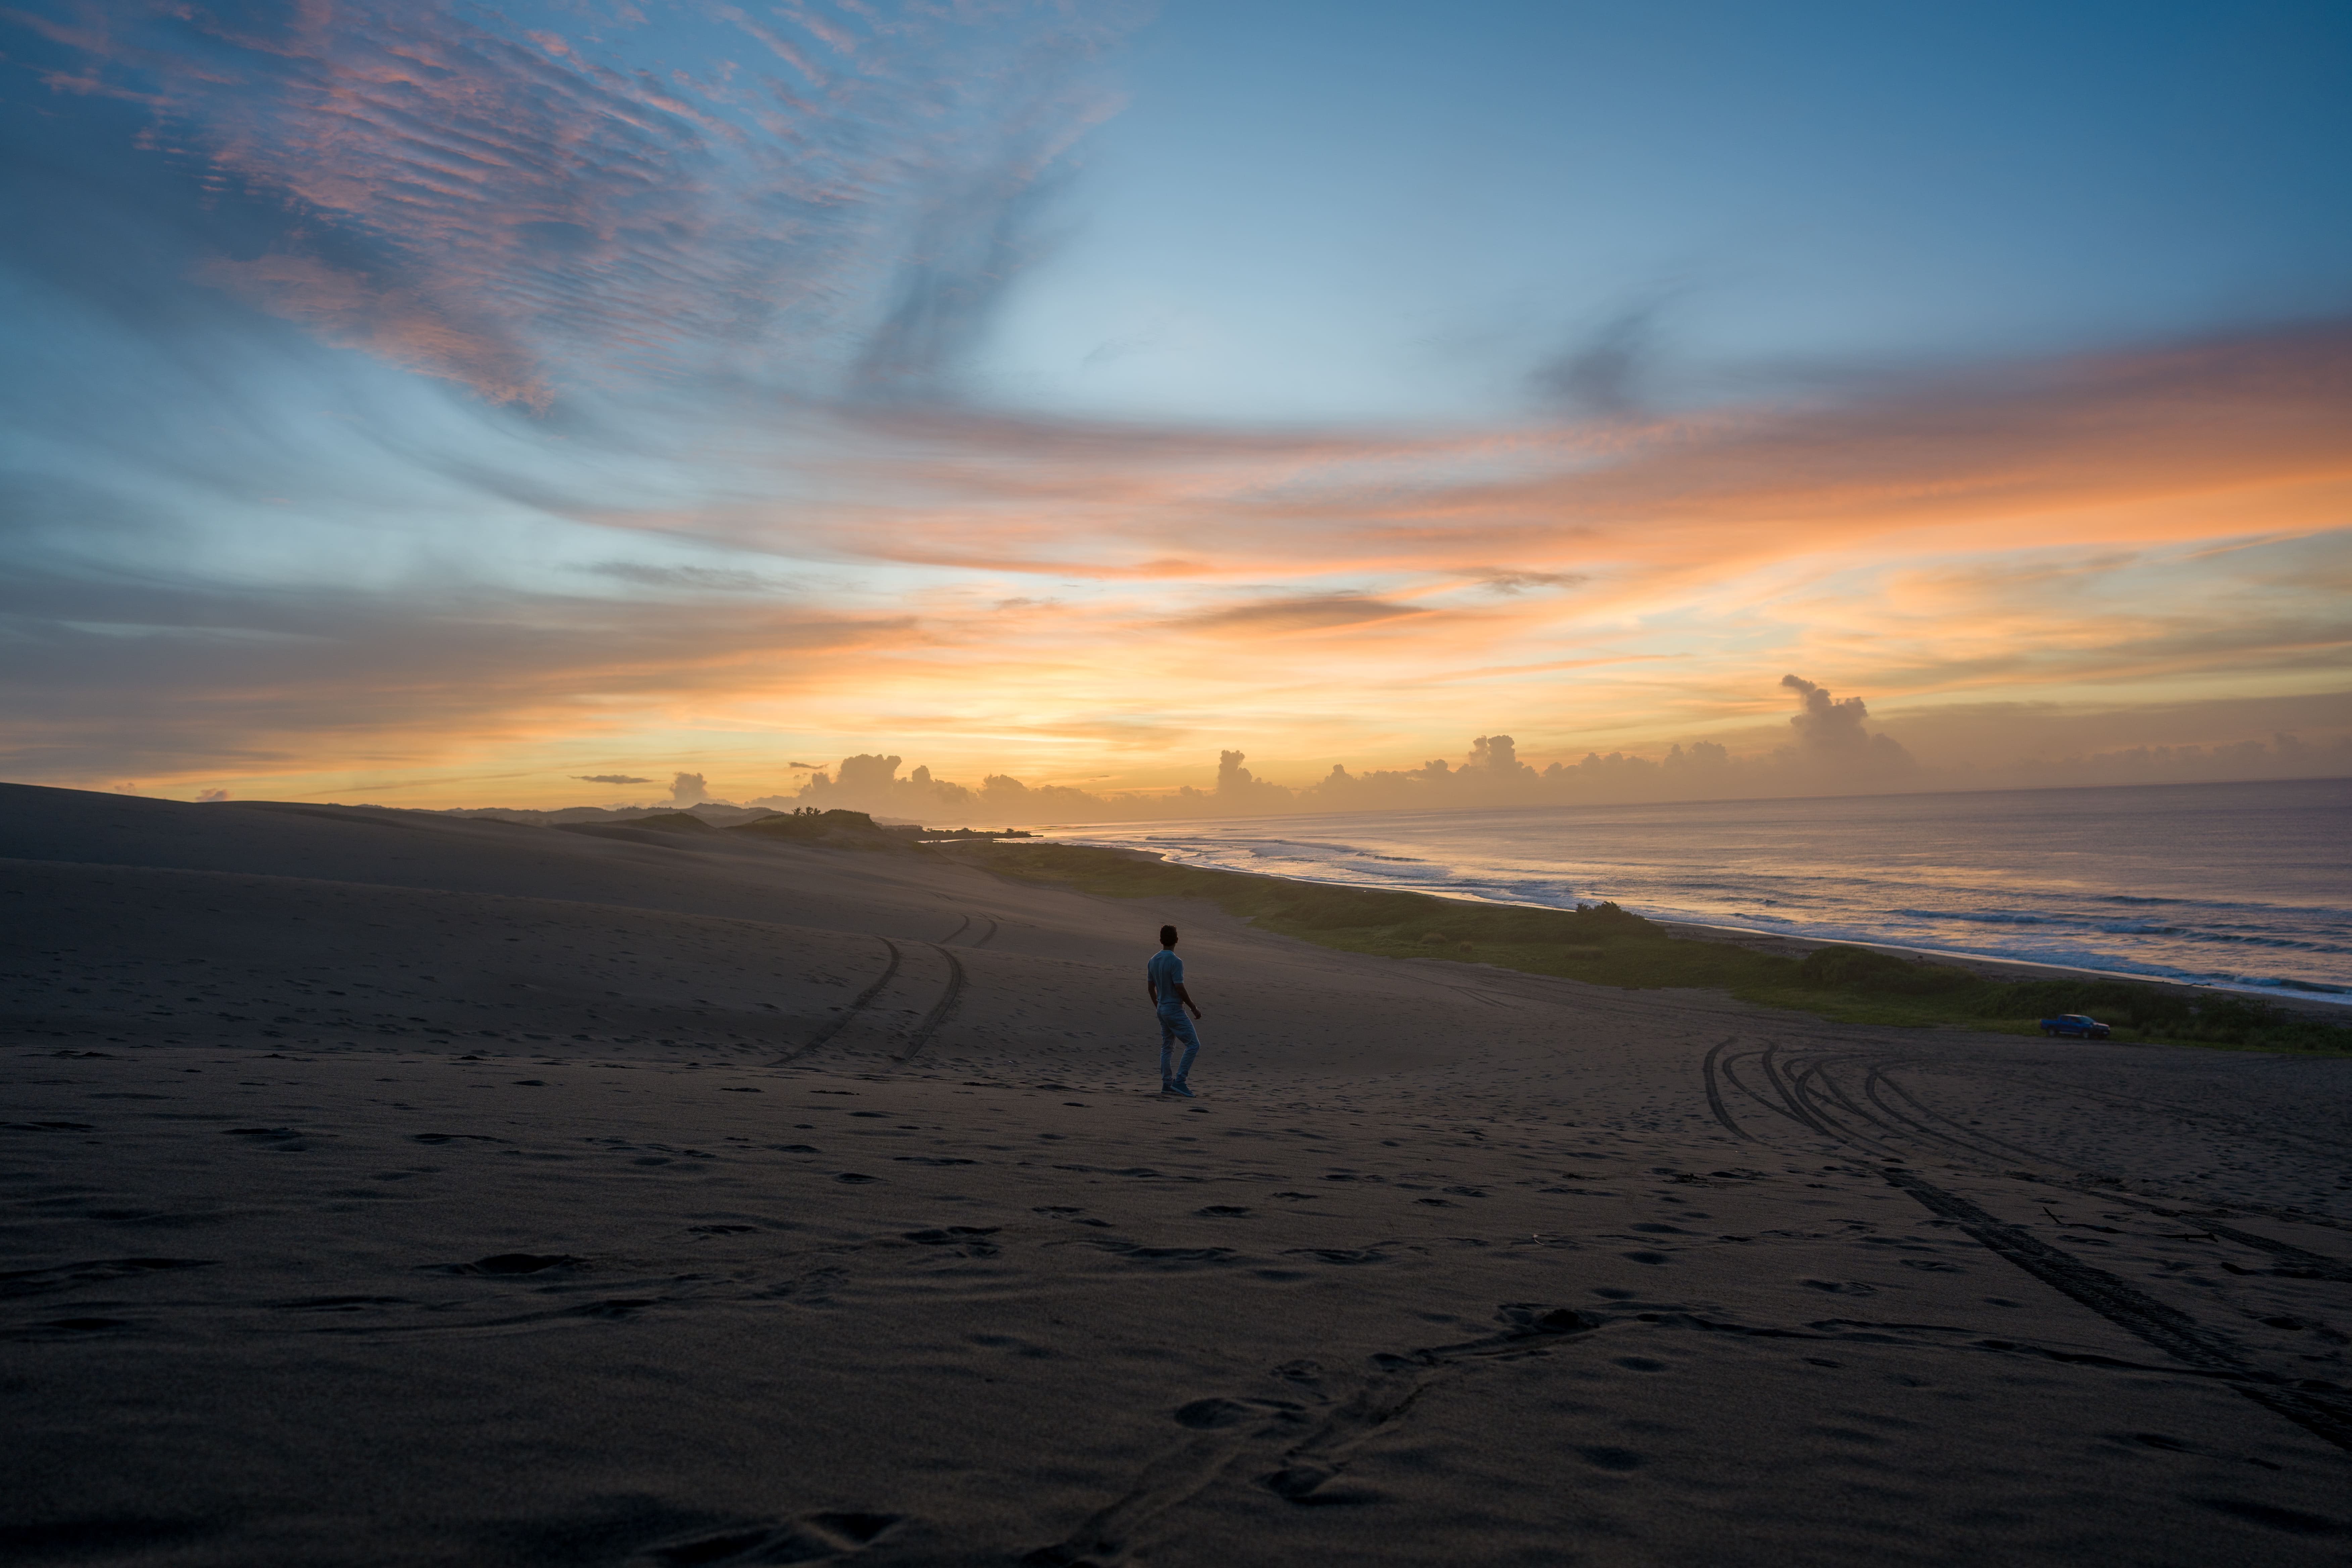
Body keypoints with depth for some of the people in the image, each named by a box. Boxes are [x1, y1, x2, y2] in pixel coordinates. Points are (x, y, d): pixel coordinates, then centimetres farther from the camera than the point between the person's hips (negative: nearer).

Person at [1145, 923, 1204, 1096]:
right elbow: (1180, 989, -20)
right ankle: (1179, 1081, -11)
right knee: (1193, 1044, -5)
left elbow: (1150, 988, 13)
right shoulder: (1175, 962, -18)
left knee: (1167, 1047, 14)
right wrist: (1194, 1008, -10)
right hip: (1175, 1009, -8)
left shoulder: (1153, 961, 6)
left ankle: (1167, 1084, 14)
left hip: (1162, 1009, 9)